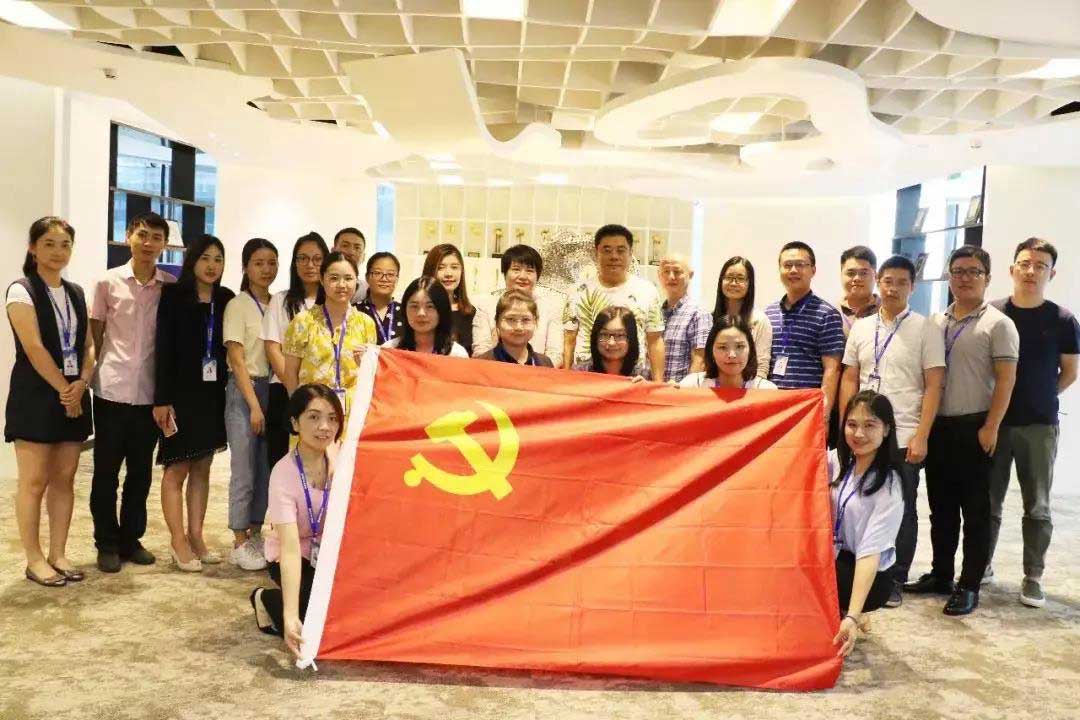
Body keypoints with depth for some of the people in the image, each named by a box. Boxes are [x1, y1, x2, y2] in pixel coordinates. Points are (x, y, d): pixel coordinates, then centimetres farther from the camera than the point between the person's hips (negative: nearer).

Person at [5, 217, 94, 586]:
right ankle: (34, 559, 9)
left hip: (74, 396, 6)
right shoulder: (21, 290, -6)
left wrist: (82, 383, -7)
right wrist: (63, 391, -14)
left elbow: (88, 345, 10)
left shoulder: (76, 293, 13)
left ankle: (58, 554, 17)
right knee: (35, 481, 0)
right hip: (36, 396, -6)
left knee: (64, 479, 9)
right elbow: (34, 348, -15)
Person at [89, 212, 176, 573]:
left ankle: (131, 539, 25)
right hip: (112, 390, -1)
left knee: (140, 471, 11)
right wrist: (95, 372, 0)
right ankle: (107, 543, 19)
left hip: (151, 392, 1)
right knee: (106, 470, 6)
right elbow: (95, 335, 5)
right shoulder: (108, 282, -1)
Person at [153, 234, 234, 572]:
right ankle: (178, 541, 11)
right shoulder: (173, 295, -5)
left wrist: (230, 391, 3)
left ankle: (195, 536, 20)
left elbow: (229, 346, 6)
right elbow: (163, 348, -9)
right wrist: (162, 399, -13)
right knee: (177, 468, 2)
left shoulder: (226, 299, 5)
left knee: (202, 468, 11)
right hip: (181, 392, -4)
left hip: (213, 393, 4)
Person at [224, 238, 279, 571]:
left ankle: (255, 534, 24)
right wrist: (254, 405, -14)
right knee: (244, 471, 0)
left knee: (267, 468, 10)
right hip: (244, 389, -5)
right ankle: (240, 544, 12)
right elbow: (237, 359, -11)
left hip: (274, 389, 5)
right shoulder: (238, 306, -7)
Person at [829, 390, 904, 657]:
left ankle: (843, 615, 0)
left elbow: (870, 552, -26)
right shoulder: (835, 460, -1)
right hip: (832, 559, 6)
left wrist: (852, 616, -34)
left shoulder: (889, 487, -18)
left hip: (868, 576, -6)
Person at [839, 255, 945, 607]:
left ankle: (895, 580, 18)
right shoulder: (860, 328, 9)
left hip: (904, 438, -3)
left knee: (902, 510, 6)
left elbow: (933, 387, -4)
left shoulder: (925, 330, -1)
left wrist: (921, 436, -11)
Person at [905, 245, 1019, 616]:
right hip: (938, 426, 5)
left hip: (975, 428, -5)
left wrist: (991, 427, -14)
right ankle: (941, 574, 25)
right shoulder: (936, 322, 11)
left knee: (975, 511, 3)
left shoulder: (998, 324, -3)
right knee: (941, 507, 13)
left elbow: (1006, 379, -8)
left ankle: (969, 586, 11)